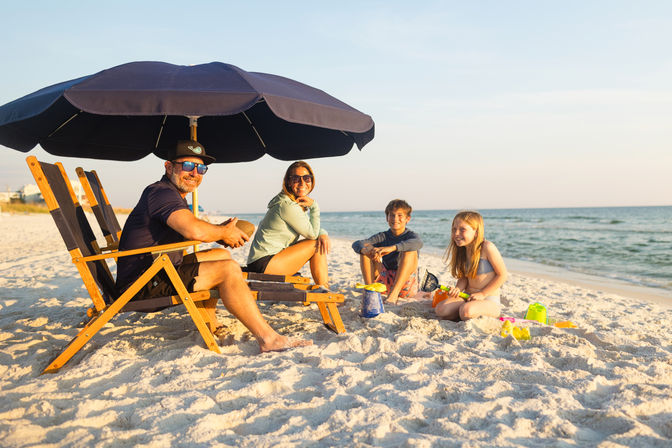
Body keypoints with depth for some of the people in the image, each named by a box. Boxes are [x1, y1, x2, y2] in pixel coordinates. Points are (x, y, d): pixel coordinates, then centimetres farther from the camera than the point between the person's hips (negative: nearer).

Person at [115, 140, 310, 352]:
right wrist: (224, 233, -11)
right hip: (143, 284, -11)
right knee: (228, 269, -20)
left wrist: (221, 230, 3)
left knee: (222, 255, 21)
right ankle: (268, 338, -18)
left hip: (159, 269, 11)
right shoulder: (161, 192, -16)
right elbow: (195, 231, -32)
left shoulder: (175, 195, 18)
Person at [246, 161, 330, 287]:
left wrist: (323, 234, -7)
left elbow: (313, 229, 15)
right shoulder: (287, 205, -17)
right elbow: (313, 234, -11)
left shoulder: (300, 203, 13)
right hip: (263, 263, -10)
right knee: (315, 245, -9)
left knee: (321, 242, 7)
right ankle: (324, 290, 1)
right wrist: (314, 206, -10)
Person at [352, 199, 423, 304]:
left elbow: (418, 243, -31)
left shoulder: (410, 235, -3)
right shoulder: (383, 237, 6)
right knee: (366, 249, -8)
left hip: (405, 284, -3)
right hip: (385, 282, 3)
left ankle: (393, 295, -38)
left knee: (411, 251, -26)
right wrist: (366, 250, -34)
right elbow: (356, 244, -9)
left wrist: (391, 248, -45)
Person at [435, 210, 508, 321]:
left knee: (467, 311, -36)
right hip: (467, 297, 6)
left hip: (489, 300, -6)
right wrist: (458, 289, -11)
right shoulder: (462, 250, 7)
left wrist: (482, 294, -12)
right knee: (440, 310, -19)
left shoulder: (487, 247, -15)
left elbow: (502, 275, -12)